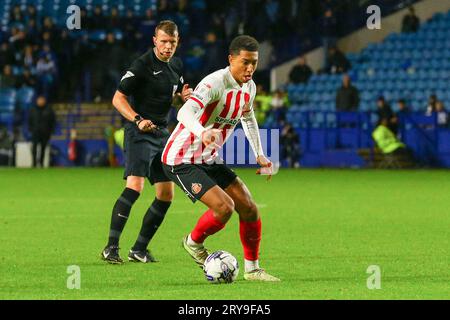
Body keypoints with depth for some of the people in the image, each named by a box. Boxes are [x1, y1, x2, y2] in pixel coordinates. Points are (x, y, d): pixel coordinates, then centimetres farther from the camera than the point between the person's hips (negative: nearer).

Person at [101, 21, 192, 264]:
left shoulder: (175, 65, 12)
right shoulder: (143, 65, -12)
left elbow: (179, 92, 29)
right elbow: (118, 98, -13)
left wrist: (186, 96, 4)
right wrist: (138, 120, -27)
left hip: (162, 134, 8)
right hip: (139, 134, -8)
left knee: (166, 195, 6)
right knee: (135, 186, -23)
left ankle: (139, 250, 16)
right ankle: (111, 248, -23)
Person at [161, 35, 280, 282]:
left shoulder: (249, 87, 3)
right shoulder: (215, 83, -25)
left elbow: (248, 118, 24)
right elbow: (185, 113, -41)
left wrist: (259, 155, 15)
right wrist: (203, 133, -61)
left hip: (209, 160, 8)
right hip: (181, 160, -8)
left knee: (249, 210, 2)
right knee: (224, 207, -23)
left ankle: (252, 269, 19)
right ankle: (194, 243, 6)